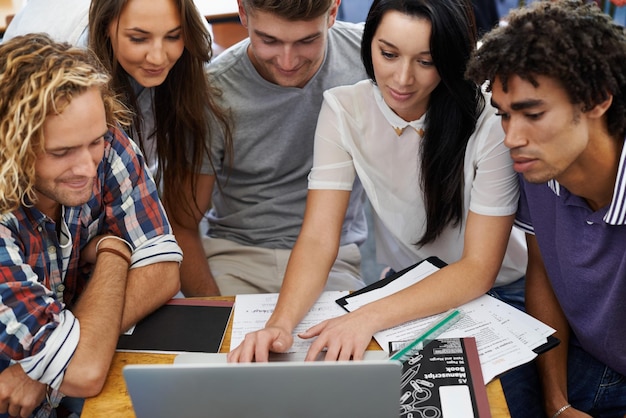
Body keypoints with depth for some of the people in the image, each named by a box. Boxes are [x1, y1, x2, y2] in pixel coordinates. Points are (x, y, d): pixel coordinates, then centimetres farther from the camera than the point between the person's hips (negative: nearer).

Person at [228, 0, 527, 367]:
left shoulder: (489, 121, -22)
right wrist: (281, 323, -36)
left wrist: (370, 317, -34)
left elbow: (479, 268, -21)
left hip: (497, 292, -1)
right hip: (407, 288, 2)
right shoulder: (344, 110, -12)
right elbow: (318, 240, -17)